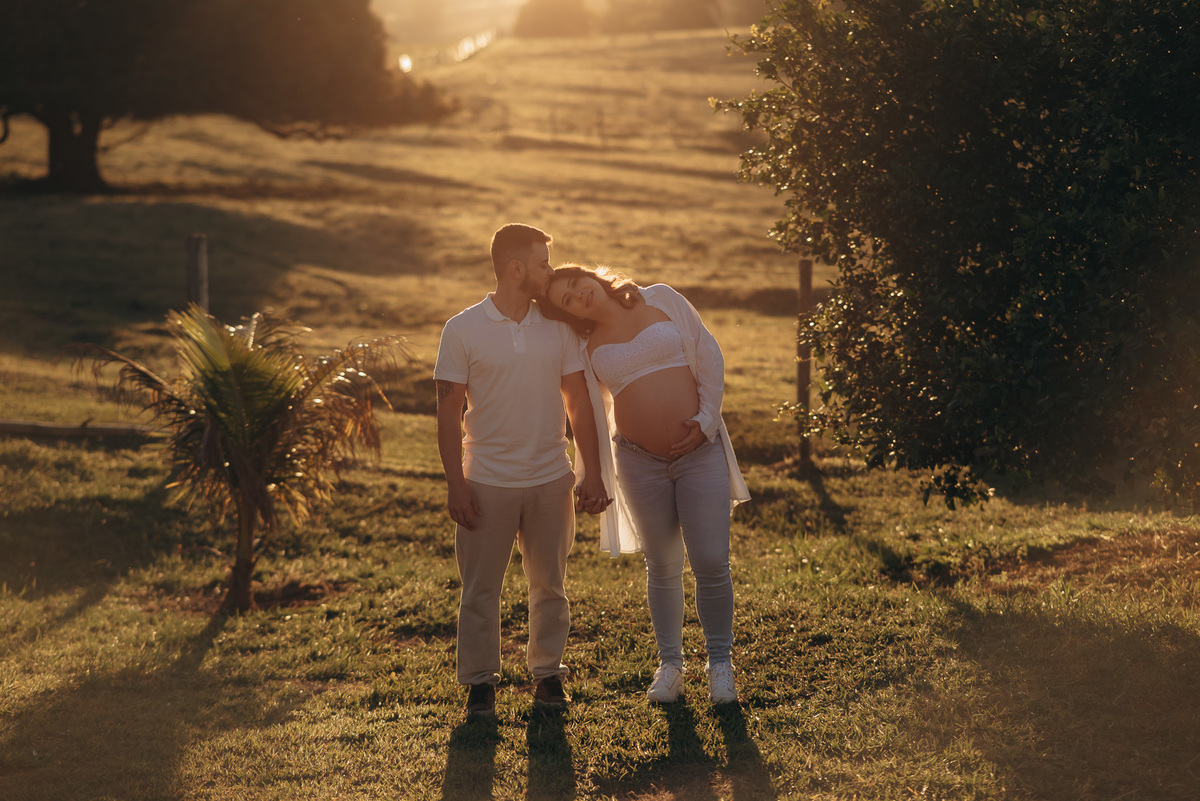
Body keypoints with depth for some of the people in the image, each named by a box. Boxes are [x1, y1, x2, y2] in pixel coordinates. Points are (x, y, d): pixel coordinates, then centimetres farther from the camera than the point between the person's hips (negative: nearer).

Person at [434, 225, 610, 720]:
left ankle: (547, 671, 24)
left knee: (549, 583, 11)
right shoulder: (463, 330, -5)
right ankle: (481, 680, 15)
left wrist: (592, 473, 3)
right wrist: (455, 485, -8)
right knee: (481, 588, 3)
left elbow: (578, 404, 7)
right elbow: (449, 412, -4)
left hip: (551, 480, 3)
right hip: (487, 482, -3)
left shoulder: (558, 327, 3)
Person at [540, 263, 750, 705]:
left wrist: (707, 419, -8)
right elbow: (591, 417, 13)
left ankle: (720, 661, 11)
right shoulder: (588, 347, 6)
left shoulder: (660, 300, 2)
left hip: (699, 450, -2)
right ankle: (669, 664, 23)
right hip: (641, 461, 2)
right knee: (663, 567, 7)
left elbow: (708, 355, 1)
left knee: (712, 563, -6)